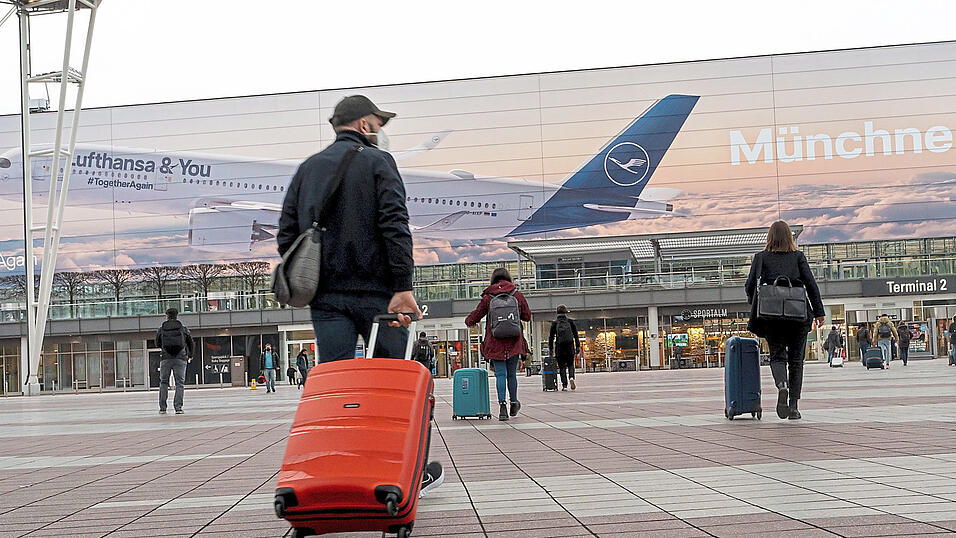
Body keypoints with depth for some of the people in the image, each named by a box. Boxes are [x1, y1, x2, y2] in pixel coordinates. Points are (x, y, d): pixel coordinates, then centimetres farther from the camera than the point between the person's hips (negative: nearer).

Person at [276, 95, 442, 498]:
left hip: (326, 298, 5)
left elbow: (287, 234, 13)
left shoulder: (307, 169, 16)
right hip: (375, 293, -4)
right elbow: (395, 226, -13)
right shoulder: (377, 161, 0)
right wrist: (403, 287, -17)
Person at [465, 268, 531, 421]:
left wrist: (468, 321, 29)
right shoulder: (517, 295, 4)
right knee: (512, 374, 13)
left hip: (495, 343, -1)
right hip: (514, 342, 1)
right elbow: (527, 316, 13)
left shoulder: (488, 298, 0)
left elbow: (473, 319, 6)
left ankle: (502, 405, -15)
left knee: (500, 374, -2)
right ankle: (514, 404, 24)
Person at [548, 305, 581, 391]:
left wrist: (551, 349, 6)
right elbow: (576, 335, 2)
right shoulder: (570, 321, 2)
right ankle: (571, 378, -14)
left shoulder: (554, 323, 0)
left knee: (562, 367, 6)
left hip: (559, 348, -1)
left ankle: (564, 385, -1)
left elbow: (551, 337, 0)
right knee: (570, 365, 13)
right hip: (570, 347, 1)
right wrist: (578, 347, 7)